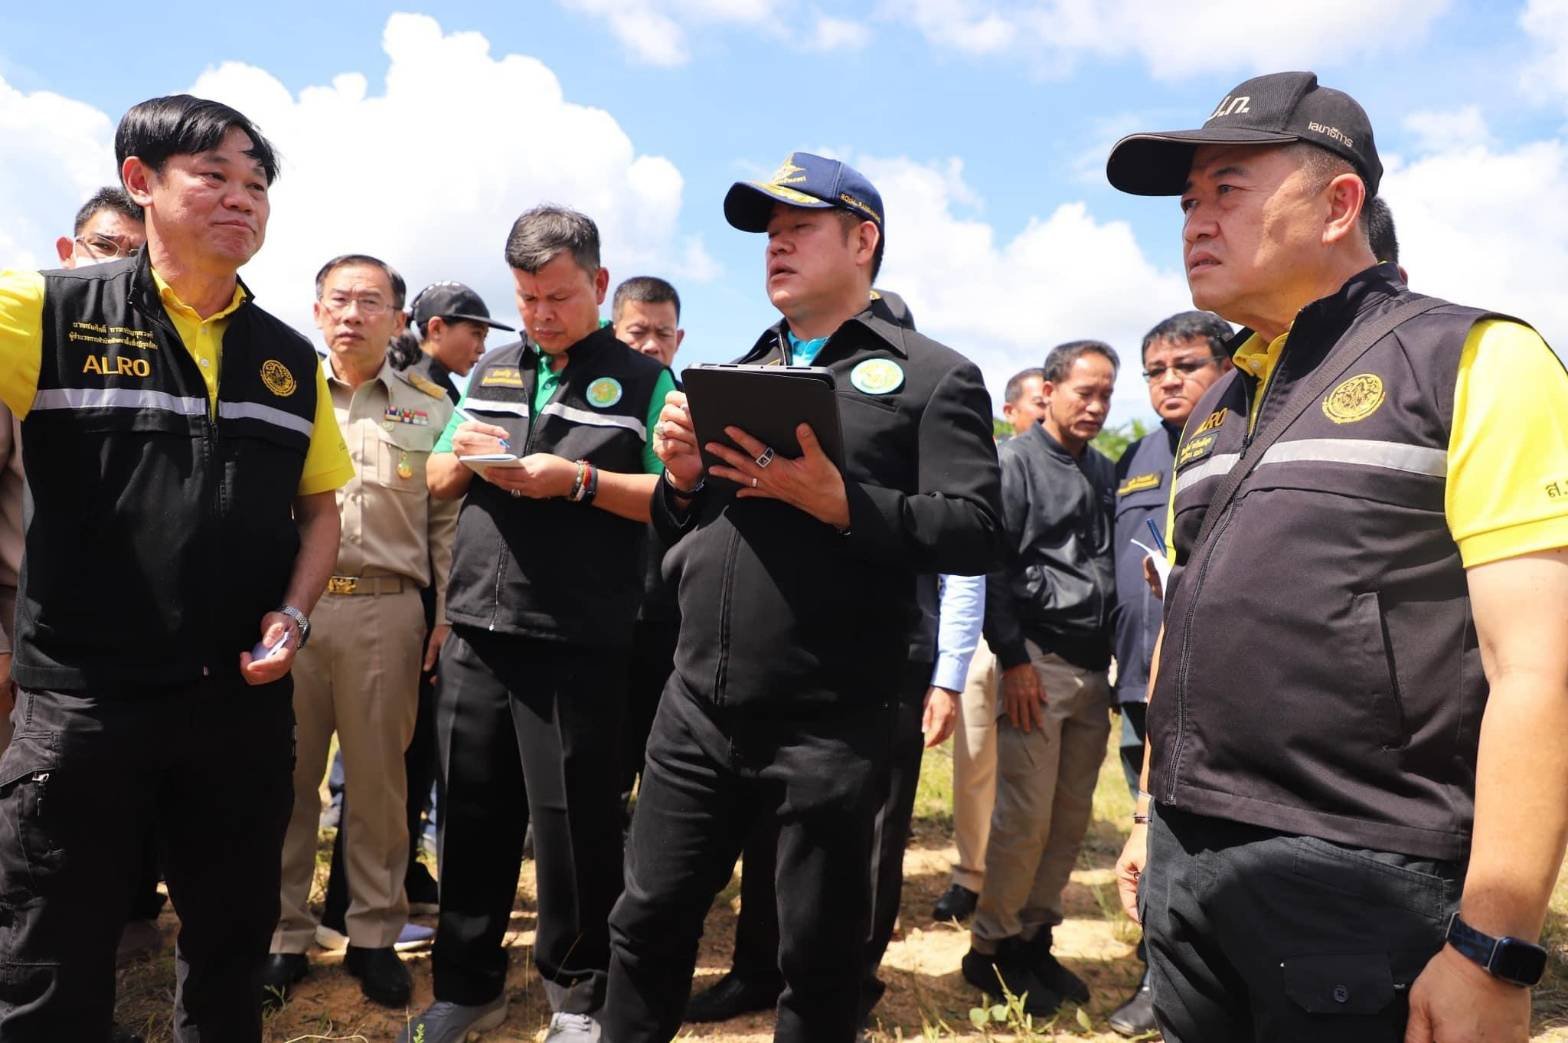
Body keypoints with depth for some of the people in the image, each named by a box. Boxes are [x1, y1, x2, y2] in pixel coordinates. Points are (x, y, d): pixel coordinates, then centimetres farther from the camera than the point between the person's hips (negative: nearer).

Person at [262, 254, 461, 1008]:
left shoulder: (431, 408, 7)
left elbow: (448, 520, 8)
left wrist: (449, 616, 2)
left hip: (388, 609, 0)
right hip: (286, 602, 1)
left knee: (378, 776, 7)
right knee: (285, 775, 7)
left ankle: (374, 935, 20)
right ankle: (283, 935, 21)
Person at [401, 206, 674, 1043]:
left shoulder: (643, 380, 1)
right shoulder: (489, 372, 16)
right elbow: (436, 484, 19)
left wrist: (580, 480, -18)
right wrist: (462, 456, -3)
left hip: (579, 642, -4)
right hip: (476, 630, 5)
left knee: (574, 822, 4)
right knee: (472, 813, 13)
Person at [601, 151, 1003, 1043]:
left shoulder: (934, 377, -2)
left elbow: (975, 534, -13)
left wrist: (837, 499, -22)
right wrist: (683, 478, -3)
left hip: (830, 726, -5)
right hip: (699, 710, 5)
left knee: (821, 954, 10)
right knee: (648, 923, 15)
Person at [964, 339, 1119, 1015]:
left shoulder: (1106, 472, 17)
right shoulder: (1015, 462, -3)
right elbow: (990, 566, -9)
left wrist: (1114, 654, 12)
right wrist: (1013, 659, -14)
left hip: (1093, 667, 6)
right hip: (1038, 659, -6)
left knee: (1071, 816, 9)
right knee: (1025, 816, -5)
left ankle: (1033, 939, 22)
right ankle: (991, 948, 11)